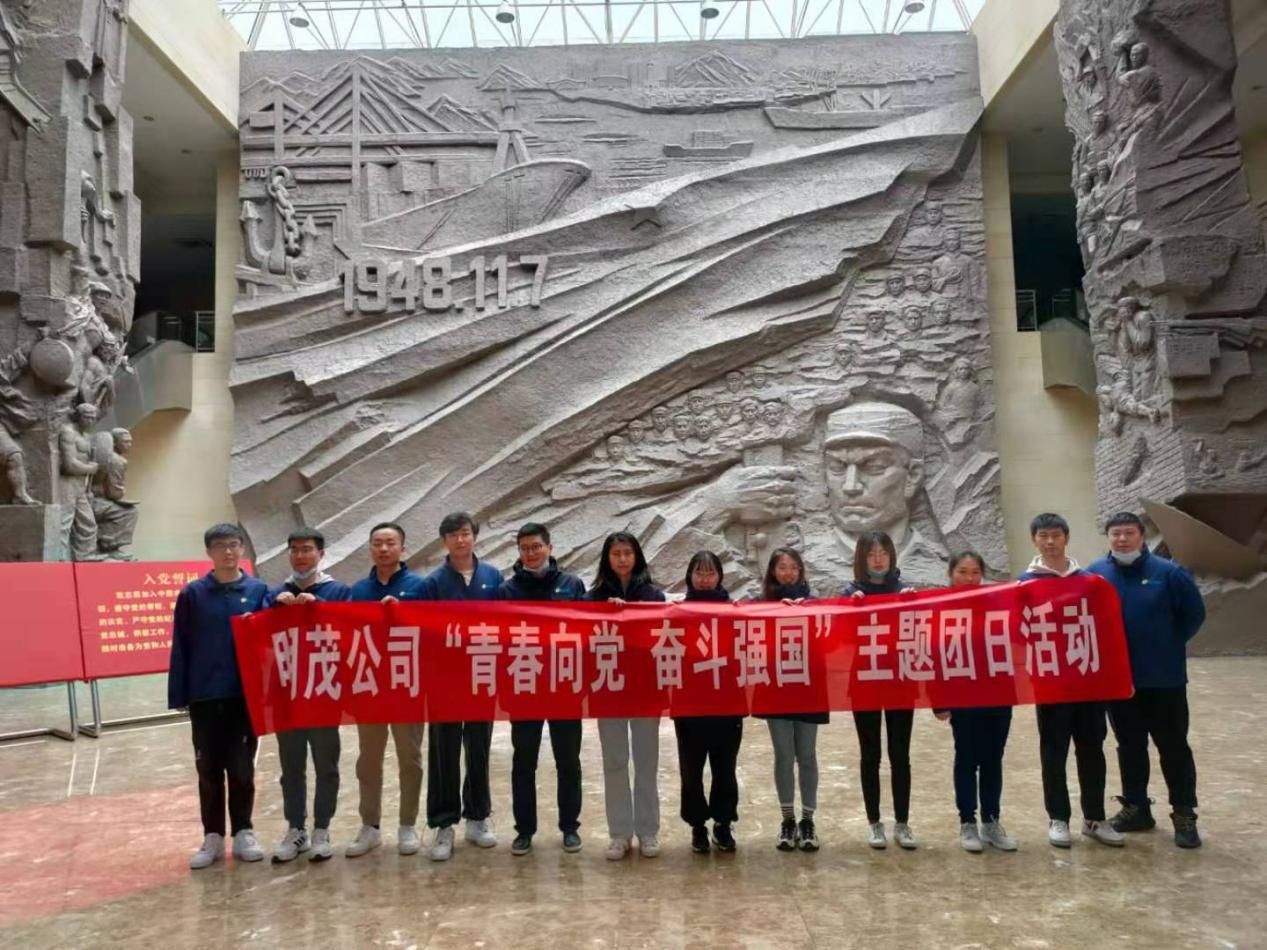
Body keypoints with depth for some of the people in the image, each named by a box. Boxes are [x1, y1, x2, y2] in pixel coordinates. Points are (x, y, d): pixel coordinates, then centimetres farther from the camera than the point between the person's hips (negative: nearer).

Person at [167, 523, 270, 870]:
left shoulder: (259, 590, -1)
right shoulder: (193, 593, 0)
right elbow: (180, 647, 1)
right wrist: (178, 695, -1)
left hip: (245, 694, 0)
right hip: (204, 696, 0)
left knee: (242, 767, 8)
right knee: (209, 769, 9)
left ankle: (243, 833, 21)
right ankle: (213, 837, 21)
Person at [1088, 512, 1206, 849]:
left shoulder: (1168, 572, -8)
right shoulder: (1094, 575, -3)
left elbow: (1194, 613, 0)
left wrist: (1169, 645, -2)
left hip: (1164, 679, -2)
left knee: (1174, 747, 6)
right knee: (1129, 747, 14)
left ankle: (1184, 815, 18)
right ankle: (1136, 808, 27)